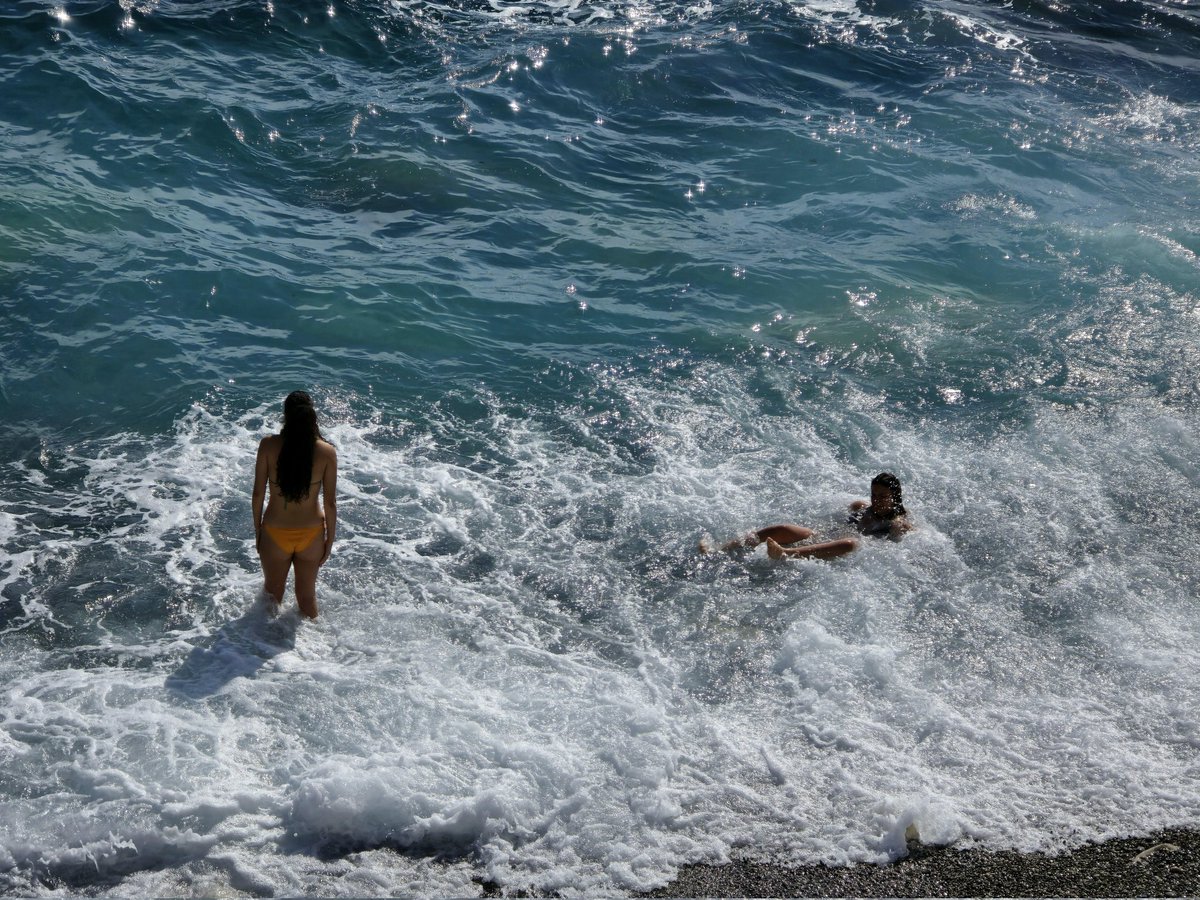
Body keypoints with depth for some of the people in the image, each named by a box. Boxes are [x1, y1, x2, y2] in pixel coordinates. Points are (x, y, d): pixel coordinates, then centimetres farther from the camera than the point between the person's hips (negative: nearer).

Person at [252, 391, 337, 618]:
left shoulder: (268, 446, -15)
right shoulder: (327, 452, -14)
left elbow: (258, 493, -9)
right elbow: (330, 502, -9)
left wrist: (257, 531, 6)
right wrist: (330, 540, 4)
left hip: (275, 533, -1)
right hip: (311, 534, 1)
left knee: (273, 594, 24)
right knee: (307, 596, 22)